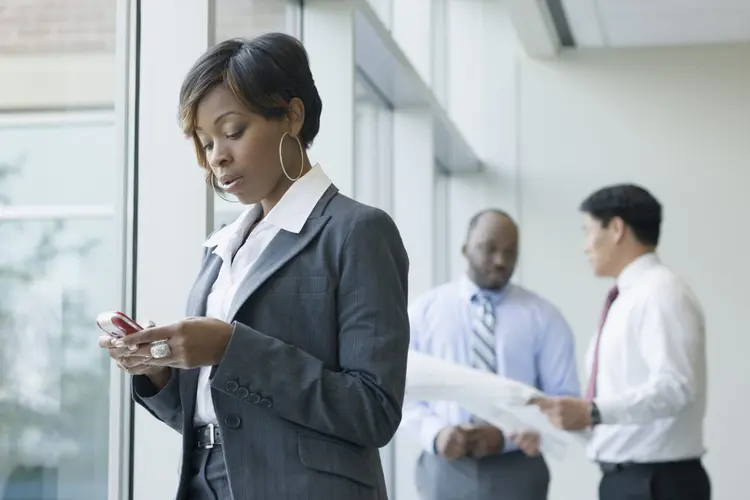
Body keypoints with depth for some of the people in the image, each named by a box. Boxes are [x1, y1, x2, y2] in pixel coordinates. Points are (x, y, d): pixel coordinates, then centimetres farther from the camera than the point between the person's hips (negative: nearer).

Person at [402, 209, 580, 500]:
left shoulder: (542, 316, 5)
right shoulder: (424, 311, 7)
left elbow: (563, 398, 1)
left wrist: (507, 435, -14)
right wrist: (434, 432, -13)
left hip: (516, 471, 0)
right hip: (445, 470, 0)